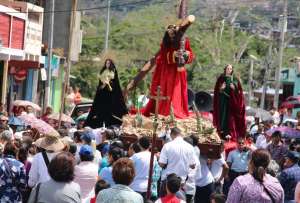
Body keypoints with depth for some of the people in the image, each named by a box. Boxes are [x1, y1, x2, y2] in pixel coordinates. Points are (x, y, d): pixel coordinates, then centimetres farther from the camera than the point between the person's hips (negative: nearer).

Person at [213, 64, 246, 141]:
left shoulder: (235, 79, 8)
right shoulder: (221, 78, 8)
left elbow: (239, 90, 6)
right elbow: (216, 89, 7)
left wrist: (234, 88, -13)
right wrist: (221, 88, -14)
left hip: (232, 100, 0)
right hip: (223, 100, 0)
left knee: (230, 116, -6)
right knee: (223, 114, -6)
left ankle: (229, 132, -7)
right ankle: (222, 131, -3)